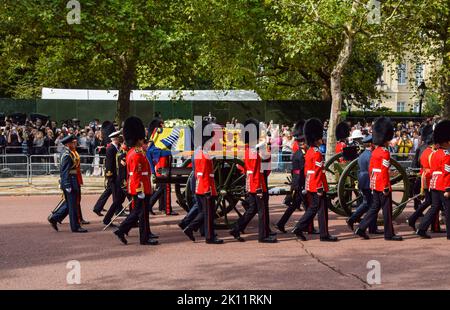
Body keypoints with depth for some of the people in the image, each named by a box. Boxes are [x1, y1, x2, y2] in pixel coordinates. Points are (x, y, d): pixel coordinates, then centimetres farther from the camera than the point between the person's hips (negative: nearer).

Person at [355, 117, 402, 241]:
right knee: (387, 209, 1)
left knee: (375, 207, 13)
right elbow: (384, 171, -20)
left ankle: (361, 229, 9)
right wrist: (386, 188, -18)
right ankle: (389, 234, 9)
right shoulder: (385, 153, -16)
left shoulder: (375, 151, 11)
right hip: (383, 185, -9)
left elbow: (370, 169, 16)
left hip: (375, 184, 9)